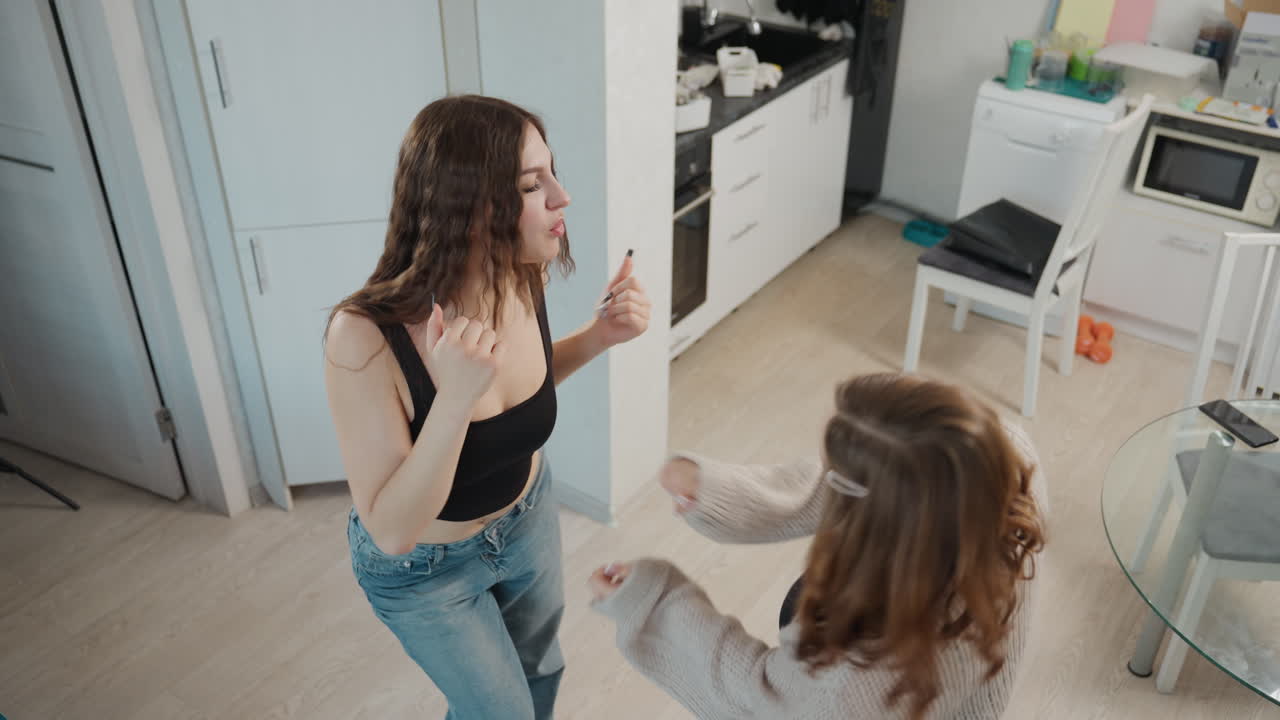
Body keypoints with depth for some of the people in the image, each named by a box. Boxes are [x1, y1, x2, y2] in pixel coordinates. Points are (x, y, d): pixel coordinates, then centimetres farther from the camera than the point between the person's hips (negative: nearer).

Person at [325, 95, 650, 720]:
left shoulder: (523, 279, -21)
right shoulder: (366, 338, -37)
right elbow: (392, 532, -32)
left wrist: (600, 335, -17)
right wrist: (453, 399, -46)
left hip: (528, 516, 5)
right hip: (422, 568, -5)